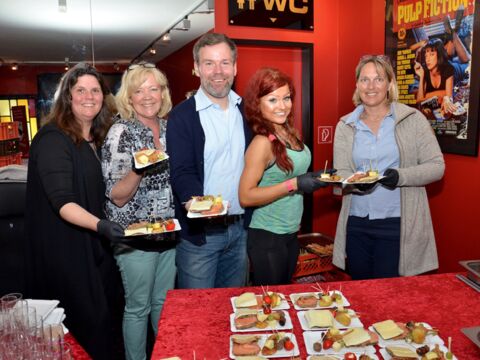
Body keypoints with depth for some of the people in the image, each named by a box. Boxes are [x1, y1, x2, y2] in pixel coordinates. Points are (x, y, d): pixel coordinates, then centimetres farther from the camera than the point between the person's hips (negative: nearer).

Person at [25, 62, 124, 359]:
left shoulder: (98, 138, 10)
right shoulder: (53, 139, -15)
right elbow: (62, 202, -25)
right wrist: (99, 225, -38)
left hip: (95, 247, 8)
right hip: (66, 253, -8)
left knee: (102, 317, 18)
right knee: (84, 326, 2)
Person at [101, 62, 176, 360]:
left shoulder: (169, 128, 4)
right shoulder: (121, 132, -12)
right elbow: (117, 197, -15)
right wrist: (137, 170, -33)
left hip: (170, 232, 5)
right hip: (137, 236, -5)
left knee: (164, 303, 20)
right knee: (138, 308, 9)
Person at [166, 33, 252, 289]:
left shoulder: (246, 110, 8)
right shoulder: (182, 116, -7)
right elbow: (181, 172, -14)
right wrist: (194, 201, -35)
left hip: (240, 229, 5)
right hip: (199, 233, -4)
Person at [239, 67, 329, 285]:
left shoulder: (290, 133, 2)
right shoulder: (262, 143, -20)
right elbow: (245, 196, -22)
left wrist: (315, 178, 0)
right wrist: (294, 184, -24)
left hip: (290, 234, 8)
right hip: (267, 237, -8)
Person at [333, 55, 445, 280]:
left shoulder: (413, 119, -1)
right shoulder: (345, 125, 6)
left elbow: (436, 166, -3)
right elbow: (340, 173, 2)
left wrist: (401, 176, -21)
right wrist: (357, 182, -20)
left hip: (397, 223, -2)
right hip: (356, 223, 3)